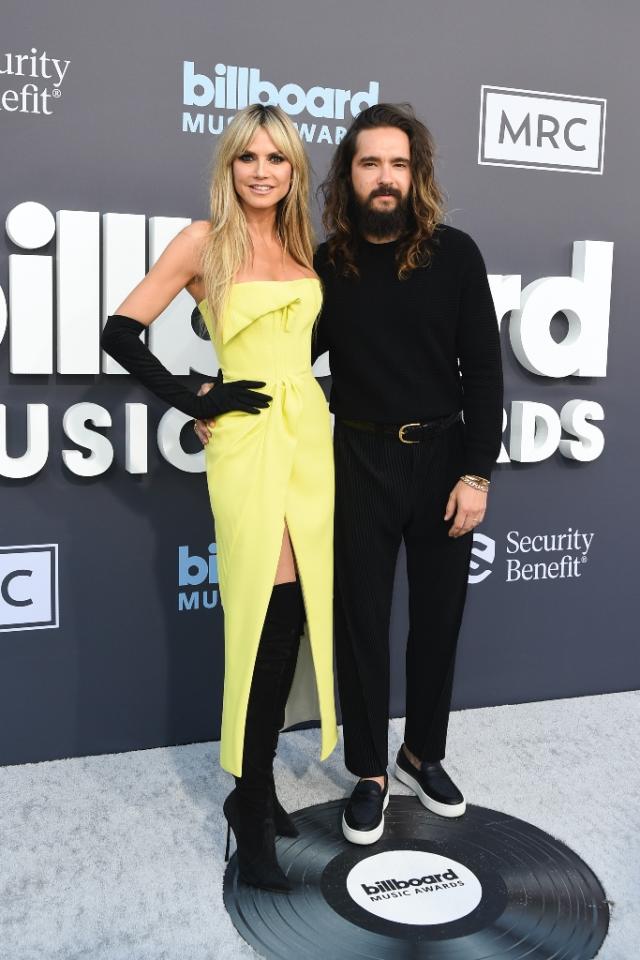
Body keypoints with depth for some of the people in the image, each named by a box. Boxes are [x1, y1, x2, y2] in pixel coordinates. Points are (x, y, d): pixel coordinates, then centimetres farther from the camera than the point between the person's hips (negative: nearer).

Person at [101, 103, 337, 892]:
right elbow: (120, 333, -6)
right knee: (266, 614, -6)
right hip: (250, 438, -6)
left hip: (310, 433, 6)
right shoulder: (205, 241, -2)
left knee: (300, 612, 7)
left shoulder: (300, 244, 14)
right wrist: (196, 403, -7)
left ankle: (258, 783, 25)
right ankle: (251, 809, 12)